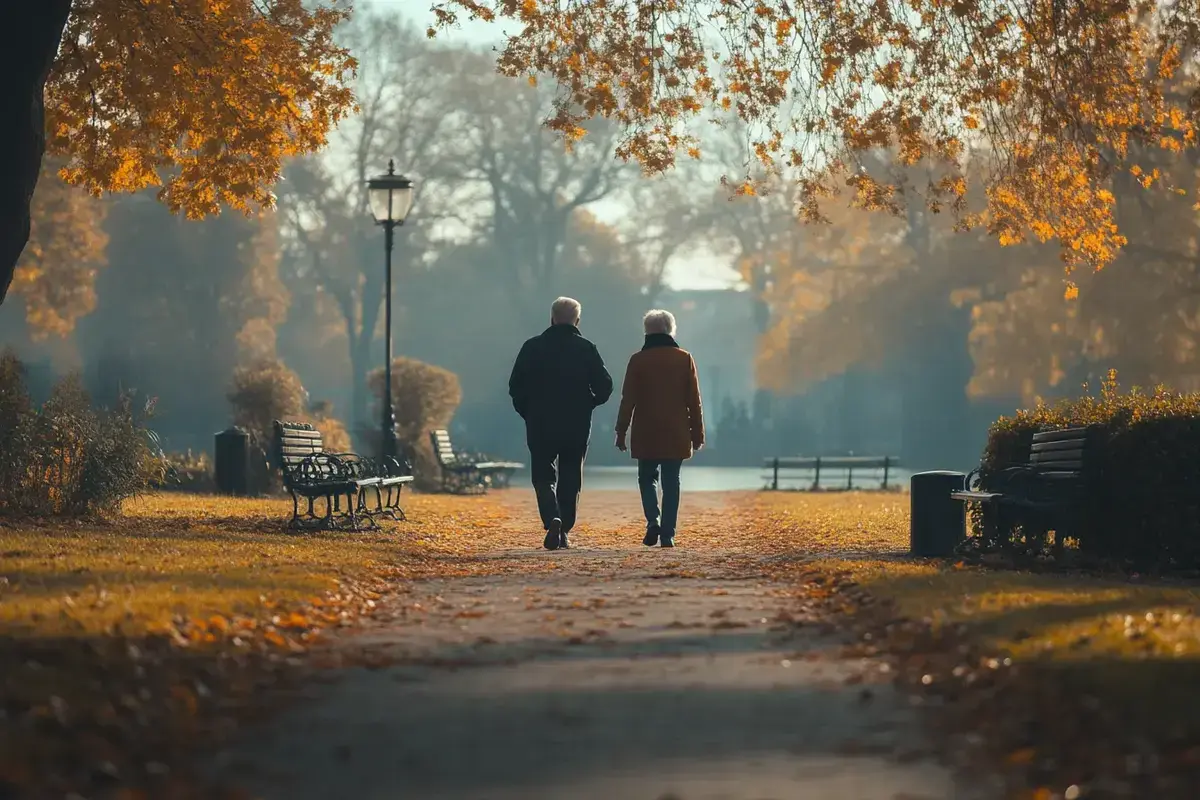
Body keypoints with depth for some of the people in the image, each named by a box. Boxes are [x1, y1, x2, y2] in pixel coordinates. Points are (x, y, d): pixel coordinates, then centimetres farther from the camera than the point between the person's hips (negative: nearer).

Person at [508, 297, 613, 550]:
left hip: (540, 426, -1)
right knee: (570, 478, 12)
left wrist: (528, 413, 10)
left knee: (543, 475, 6)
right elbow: (604, 387, -5)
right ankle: (564, 531, 10)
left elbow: (515, 387, -3)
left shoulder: (533, 347, -2)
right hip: (577, 427, 1)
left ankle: (552, 519, -18)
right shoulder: (586, 349, -2)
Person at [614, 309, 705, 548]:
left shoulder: (638, 360, -3)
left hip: (646, 434, -1)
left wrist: (621, 431, 3)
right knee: (671, 483, 6)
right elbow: (694, 400, 3)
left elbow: (628, 400, -2)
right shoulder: (684, 359, 1)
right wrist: (697, 432, 8)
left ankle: (653, 521, -12)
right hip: (676, 435, 1)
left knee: (647, 478, 11)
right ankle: (667, 534, 1)